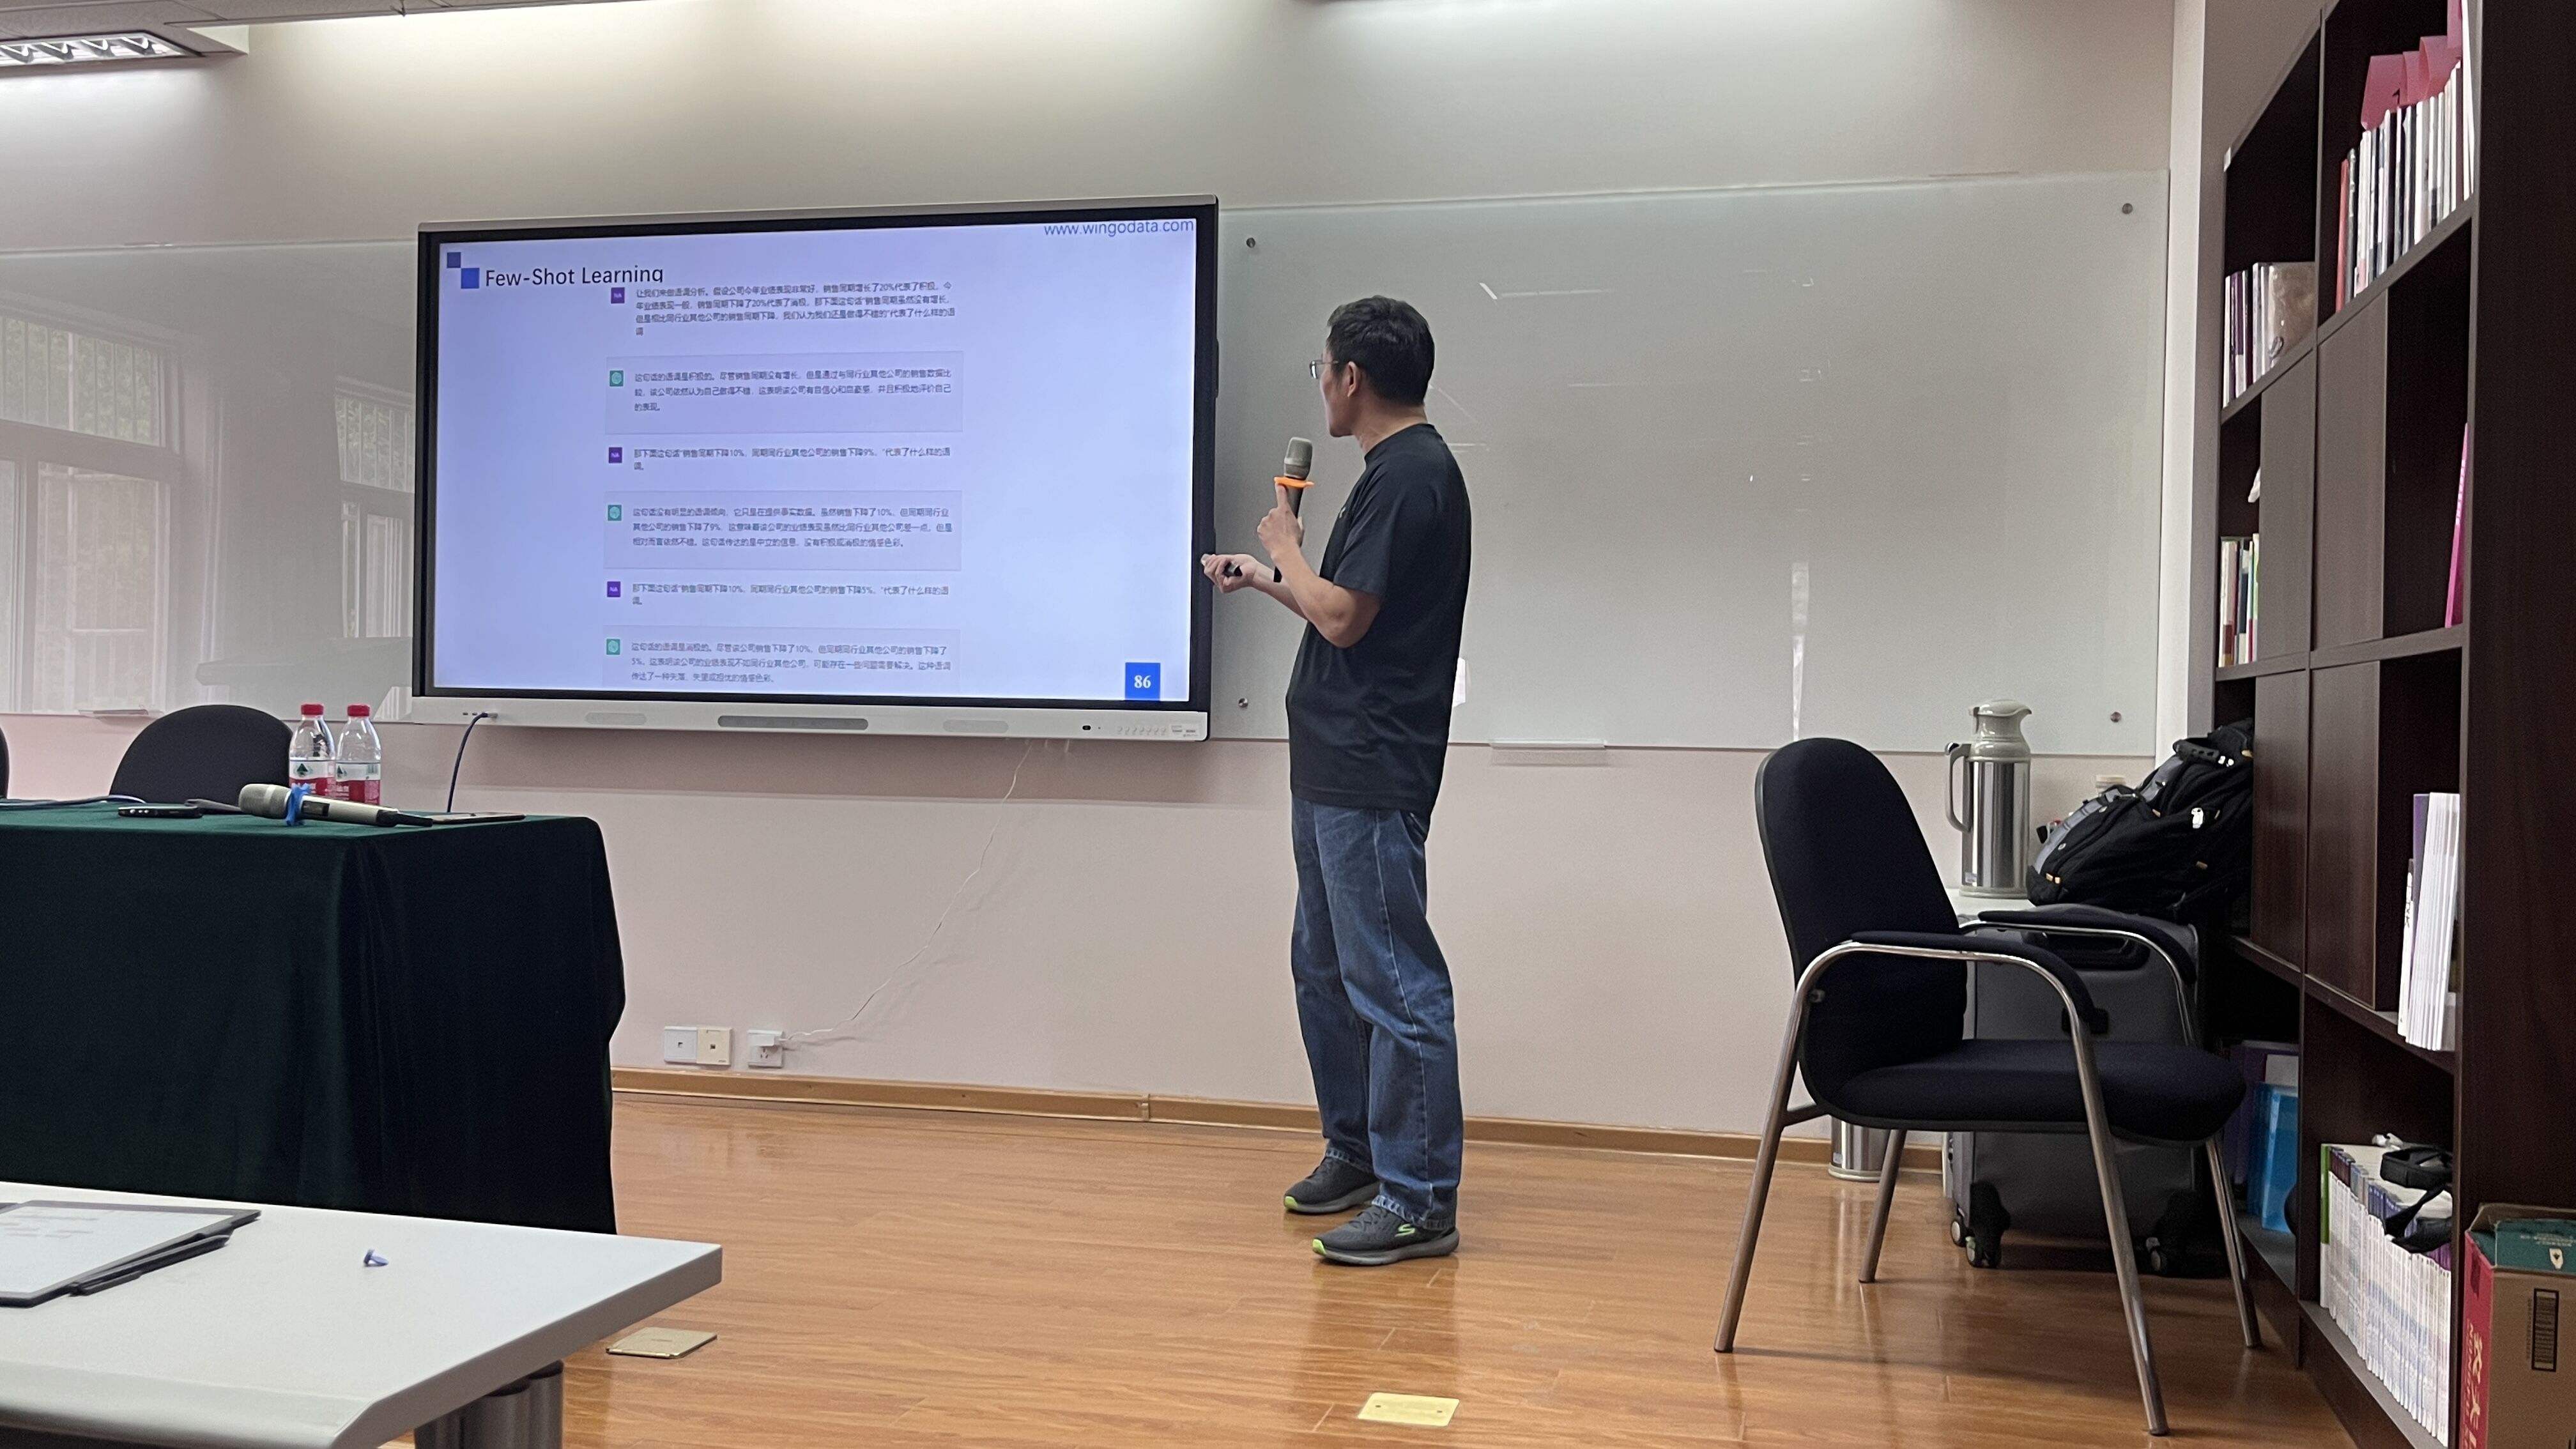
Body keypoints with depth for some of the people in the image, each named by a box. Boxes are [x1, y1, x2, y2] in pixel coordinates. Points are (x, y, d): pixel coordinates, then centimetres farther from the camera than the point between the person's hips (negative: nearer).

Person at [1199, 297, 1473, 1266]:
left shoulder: (1409, 476, -15)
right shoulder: (1404, 470, 17)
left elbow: (1343, 617, -19)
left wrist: (1285, 550, -4)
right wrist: (1265, 578, 27)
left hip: (1371, 779, -11)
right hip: (1337, 771, 11)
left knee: (1392, 981, -7)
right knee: (1325, 967, 18)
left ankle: (1420, 1201, -1)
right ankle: (1358, 1150, 31)